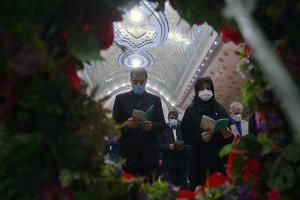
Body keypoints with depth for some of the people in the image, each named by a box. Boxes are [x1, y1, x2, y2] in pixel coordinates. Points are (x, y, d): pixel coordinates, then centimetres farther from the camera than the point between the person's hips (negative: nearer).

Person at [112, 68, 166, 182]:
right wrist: (125, 124, -15)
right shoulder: (121, 98, 11)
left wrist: (151, 126, -13)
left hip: (149, 153, 1)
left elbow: (162, 125, 8)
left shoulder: (155, 100, 14)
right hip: (128, 153, -1)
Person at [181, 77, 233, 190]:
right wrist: (200, 137, -18)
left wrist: (228, 136, -11)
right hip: (199, 159, -1)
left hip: (219, 158, 2)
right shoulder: (191, 111, 5)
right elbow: (185, 136, -1)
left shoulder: (220, 110, 12)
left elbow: (229, 133, 11)